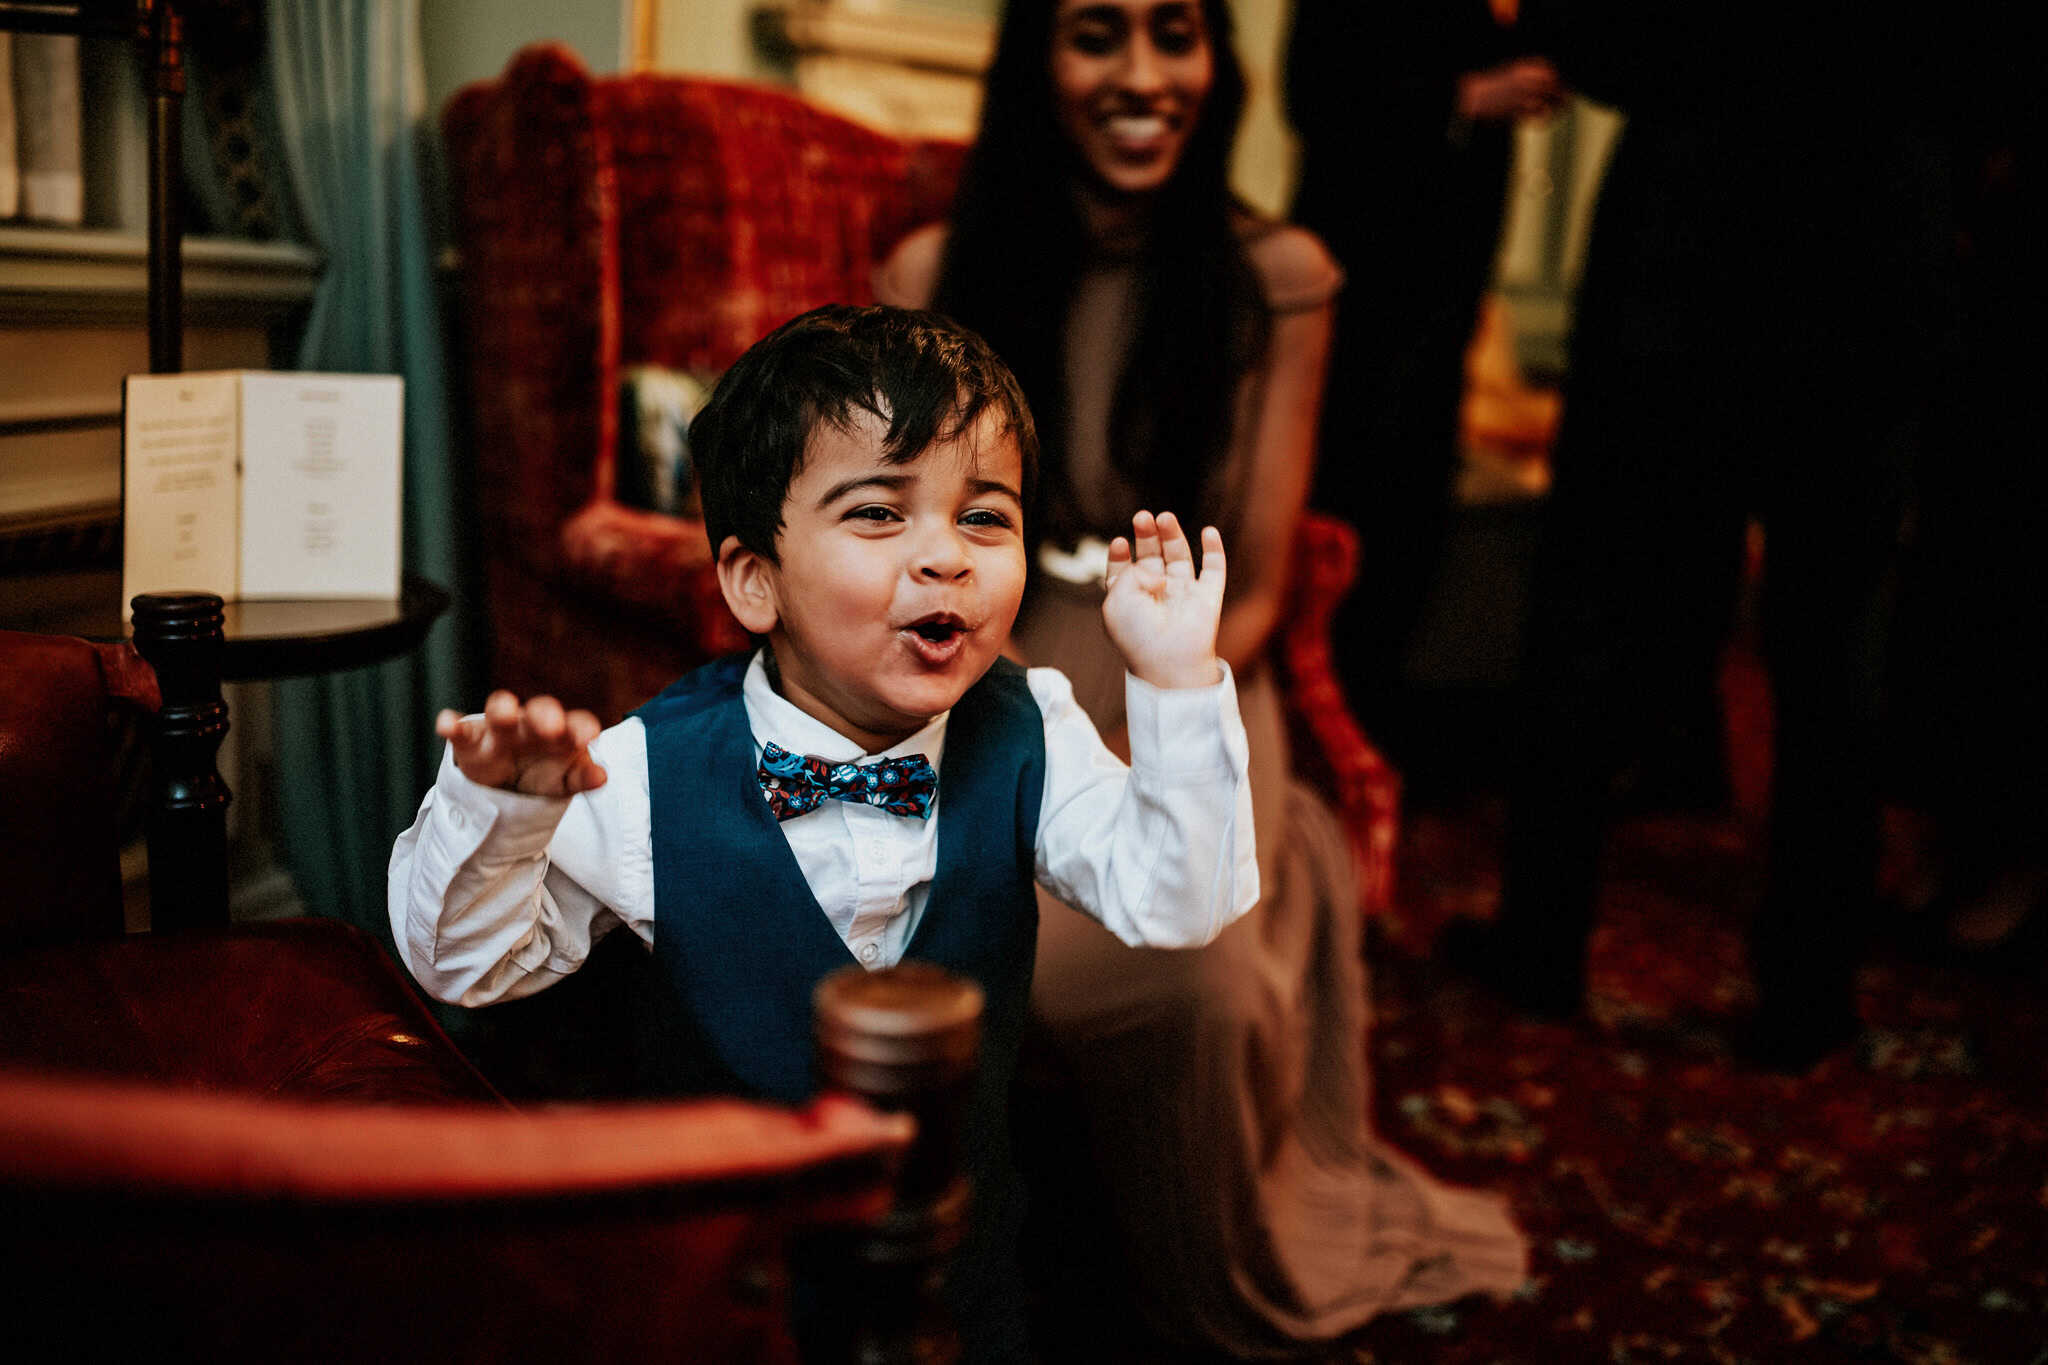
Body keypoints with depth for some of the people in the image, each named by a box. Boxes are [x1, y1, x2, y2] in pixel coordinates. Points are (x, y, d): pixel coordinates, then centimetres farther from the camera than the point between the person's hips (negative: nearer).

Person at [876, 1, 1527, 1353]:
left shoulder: (1279, 278, 0)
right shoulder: (937, 276, 0)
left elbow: (1255, 589, 0)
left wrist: (1138, 754, -16)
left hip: (1192, 695, 0)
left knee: (1197, 967, -29)